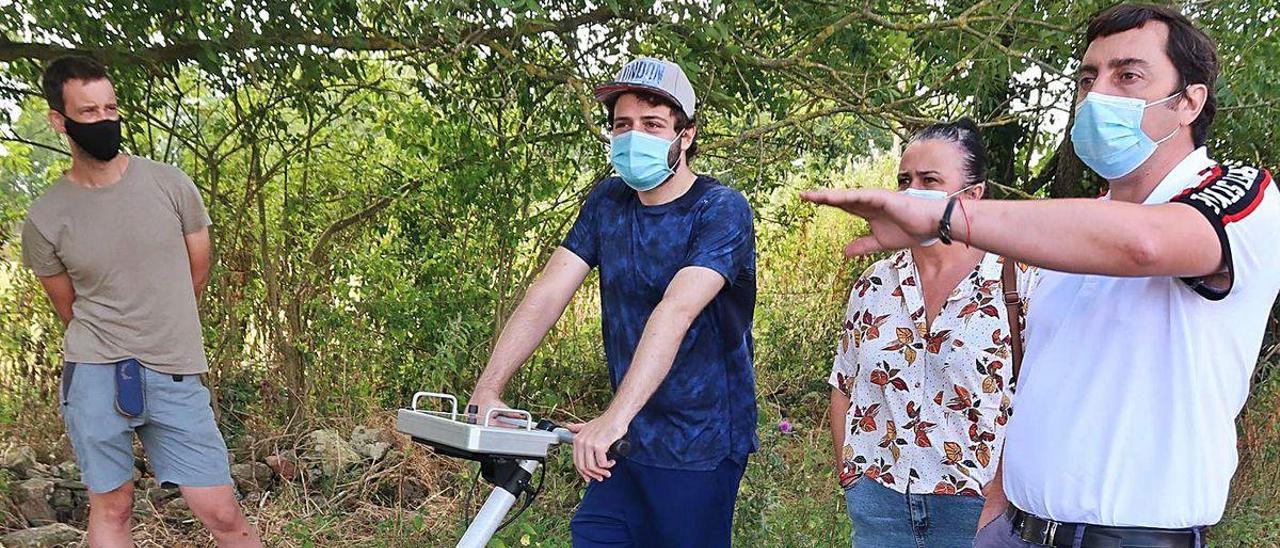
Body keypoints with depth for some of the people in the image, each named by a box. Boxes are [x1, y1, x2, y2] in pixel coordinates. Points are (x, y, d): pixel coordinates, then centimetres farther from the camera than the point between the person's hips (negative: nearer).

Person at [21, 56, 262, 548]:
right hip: (95, 376, 0)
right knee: (111, 508, 7)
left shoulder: (170, 184, 0)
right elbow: (70, 311, 12)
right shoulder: (44, 221, -1)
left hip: (176, 377, 1)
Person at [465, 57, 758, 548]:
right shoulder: (608, 202, 4)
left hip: (699, 450, -5)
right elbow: (546, 294, -5)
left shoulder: (721, 211, -14)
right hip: (630, 442, 5)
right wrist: (486, 391, -15)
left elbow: (676, 311, -30)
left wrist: (615, 417, -41)